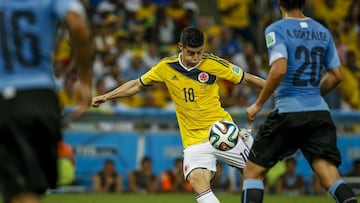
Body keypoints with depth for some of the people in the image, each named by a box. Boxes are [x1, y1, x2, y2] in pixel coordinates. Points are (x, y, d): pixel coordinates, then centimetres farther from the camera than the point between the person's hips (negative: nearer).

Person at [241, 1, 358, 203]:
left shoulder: (276, 30, -5)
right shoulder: (323, 32, 12)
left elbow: (279, 70, -19)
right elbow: (336, 76, 16)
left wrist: (258, 104, -10)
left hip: (288, 111, -4)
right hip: (320, 112, 4)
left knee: (253, 172, 9)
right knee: (331, 178, -3)